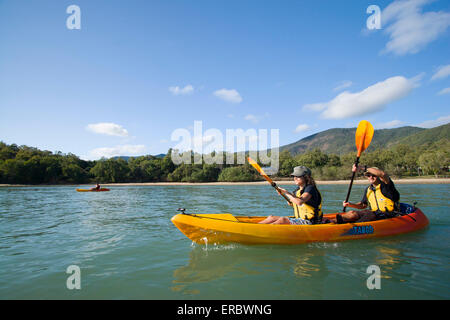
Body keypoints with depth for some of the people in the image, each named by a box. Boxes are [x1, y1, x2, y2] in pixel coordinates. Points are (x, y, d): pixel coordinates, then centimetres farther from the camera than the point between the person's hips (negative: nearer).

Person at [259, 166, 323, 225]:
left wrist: (287, 193, -25)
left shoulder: (310, 188, -14)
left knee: (282, 220, -29)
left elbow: (299, 202, -32)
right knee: (272, 217, -6)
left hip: (309, 222, -8)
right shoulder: (298, 189, 11)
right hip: (299, 219, 8)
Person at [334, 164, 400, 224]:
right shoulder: (368, 190, 13)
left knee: (369, 214, -35)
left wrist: (363, 168, -33)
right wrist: (350, 204, 0)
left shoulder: (386, 185, -6)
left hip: (389, 216, -5)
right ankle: (334, 221, -39)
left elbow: (383, 174, -30)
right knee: (353, 213, -18)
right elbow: (363, 205, 20)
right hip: (375, 214, 6)